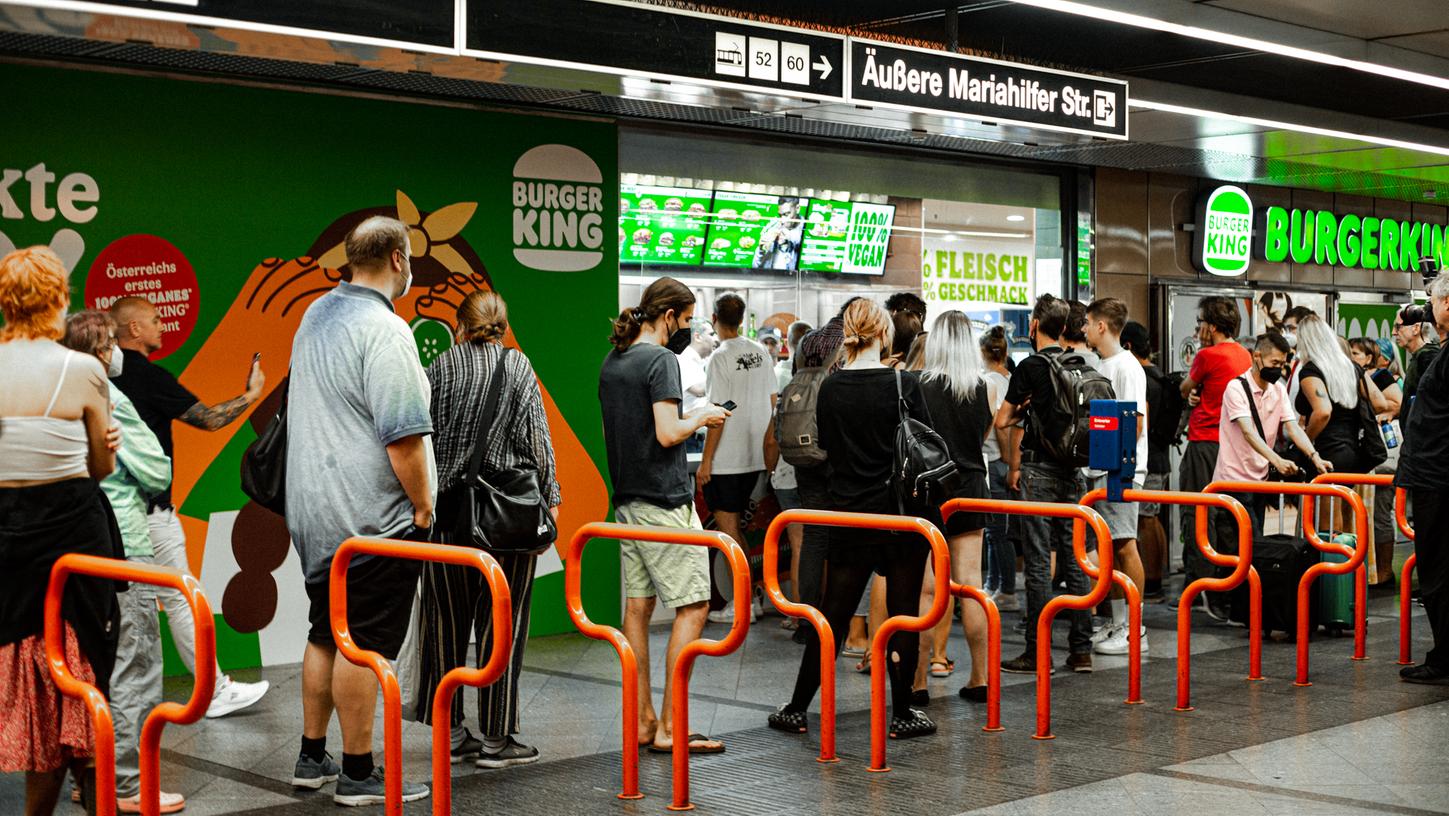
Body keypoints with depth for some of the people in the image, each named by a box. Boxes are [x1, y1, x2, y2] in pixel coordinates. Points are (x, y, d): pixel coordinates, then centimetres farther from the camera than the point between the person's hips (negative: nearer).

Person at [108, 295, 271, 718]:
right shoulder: (149, 375, -13)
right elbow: (209, 418, -11)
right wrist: (253, 394, 2)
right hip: (148, 508, -8)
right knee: (179, 599, -3)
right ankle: (215, 691, 3)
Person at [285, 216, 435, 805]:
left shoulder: (315, 316, 13)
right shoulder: (384, 330, -18)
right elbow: (403, 436, -21)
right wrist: (423, 506, -10)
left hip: (311, 509, 9)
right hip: (371, 515, -9)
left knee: (326, 634, 17)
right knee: (363, 644, -3)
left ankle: (312, 758, 24)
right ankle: (358, 774, 4)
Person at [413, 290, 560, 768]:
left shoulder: (440, 367, 5)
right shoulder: (517, 366, -1)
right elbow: (535, 438, -5)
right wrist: (550, 499, 1)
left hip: (448, 510, 3)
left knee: (448, 621, 10)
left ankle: (451, 732, 15)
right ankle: (496, 739, 5)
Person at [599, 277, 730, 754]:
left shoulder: (612, 362, 14)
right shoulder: (661, 360, -13)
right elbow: (668, 434, -21)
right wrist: (700, 418, -3)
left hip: (627, 500, 9)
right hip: (664, 501, -9)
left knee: (637, 606, 9)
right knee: (693, 606, -5)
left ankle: (643, 720, 13)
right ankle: (670, 727, -6)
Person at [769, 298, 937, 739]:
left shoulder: (830, 388, -1)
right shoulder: (903, 384, -10)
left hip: (850, 515, 3)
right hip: (903, 515, -3)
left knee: (833, 615, 9)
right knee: (903, 613, 6)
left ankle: (796, 709, 13)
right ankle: (902, 714, 11)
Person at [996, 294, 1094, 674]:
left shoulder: (1030, 367, -9)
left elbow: (1002, 421, -7)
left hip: (1039, 472, -6)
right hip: (1073, 471, 6)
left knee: (1039, 561, -3)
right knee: (1073, 559, 9)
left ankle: (1037, 652, -1)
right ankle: (1081, 649, 10)